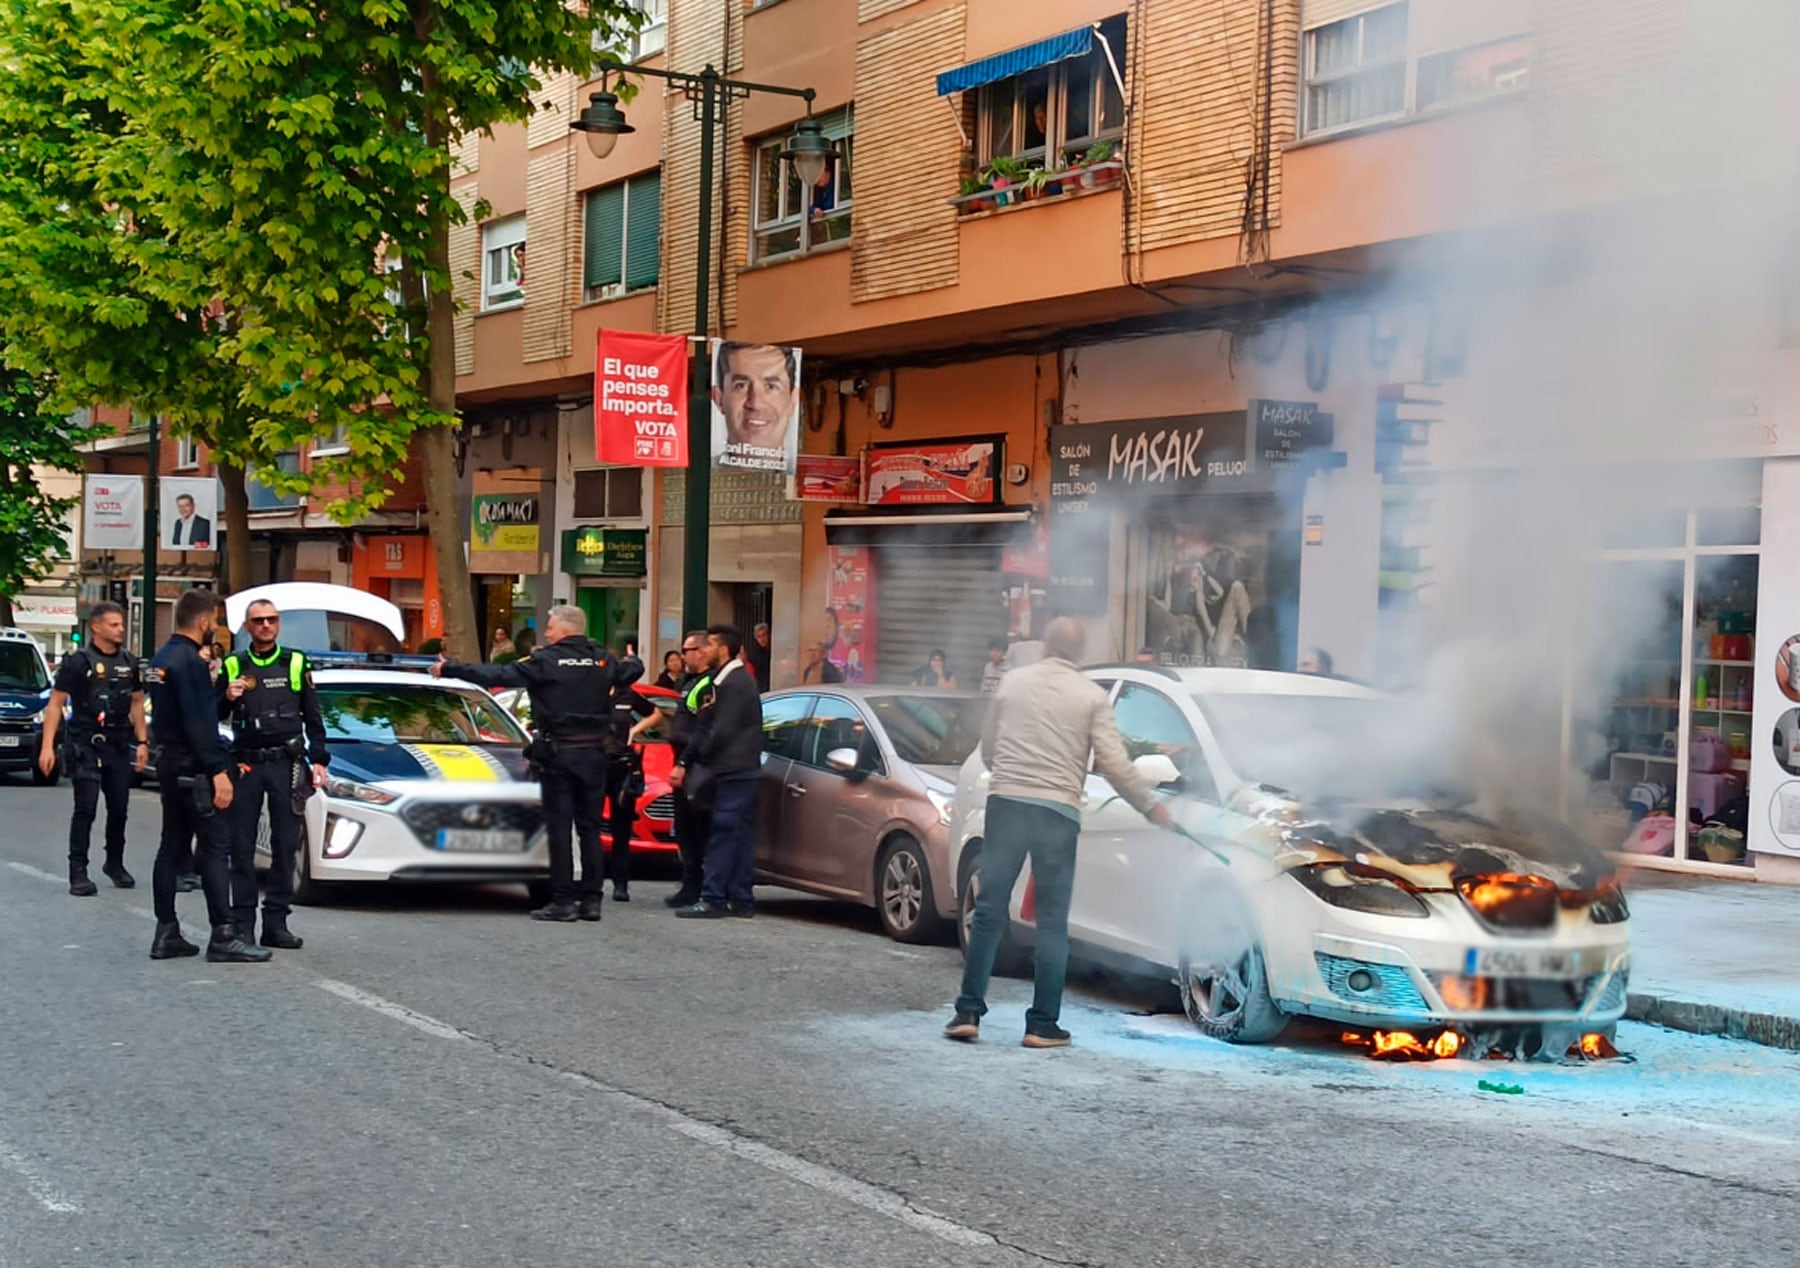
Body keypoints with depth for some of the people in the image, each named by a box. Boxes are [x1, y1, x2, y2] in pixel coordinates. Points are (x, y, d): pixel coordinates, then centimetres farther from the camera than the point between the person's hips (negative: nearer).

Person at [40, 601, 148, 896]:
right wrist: (47, 746, -14)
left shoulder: (130, 662, 11)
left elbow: (137, 703, 19)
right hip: (85, 746, -5)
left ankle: (115, 864, 28)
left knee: (119, 809, 10)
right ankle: (78, 872, -6)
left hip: (120, 746, 5)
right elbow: (56, 703, -7)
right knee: (85, 809, -9)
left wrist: (142, 742, 12)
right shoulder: (77, 661, -6)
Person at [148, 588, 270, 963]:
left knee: (172, 846, 11)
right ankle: (224, 937, -9)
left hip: (169, 762, 10)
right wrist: (218, 770, -22)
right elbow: (197, 723, -22)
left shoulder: (163, 658, 13)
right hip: (192, 766, -10)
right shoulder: (189, 661, -17)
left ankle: (166, 933, 12)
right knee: (214, 847, -8)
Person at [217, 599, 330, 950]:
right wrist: (227, 698, -10)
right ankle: (242, 923, 3)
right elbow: (214, 716, 11)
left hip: (287, 764, 0)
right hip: (246, 764, 0)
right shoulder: (232, 666, 8)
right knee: (242, 846, -1)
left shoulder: (296, 663, 9)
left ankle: (276, 923, 7)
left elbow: (313, 718, 12)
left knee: (285, 845, 1)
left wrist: (318, 760, 3)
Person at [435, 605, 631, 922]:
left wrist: (448, 669, 0)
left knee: (559, 828, -1)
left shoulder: (546, 661, -7)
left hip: (558, 754, -4)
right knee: (590, 828, 9)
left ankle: (562, 902, -3)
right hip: (594, 753, 4)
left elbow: (496, 676, -7)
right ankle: (592, 900, 8)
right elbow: (628, 676, 25)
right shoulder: (603, 660, 5)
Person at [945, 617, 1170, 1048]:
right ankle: (1043, 1025, 5)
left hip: (1006, 802, 2)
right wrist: (1151, 806, 10)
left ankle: (968, 1013, 5)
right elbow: (1113, 763, -2)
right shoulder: (1092, 696, 3)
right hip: (1058, 811, -1)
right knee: (1052, 922, 5)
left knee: (989, 911, 7)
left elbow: (987, 748, 16)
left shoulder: (1013, 681, 10)